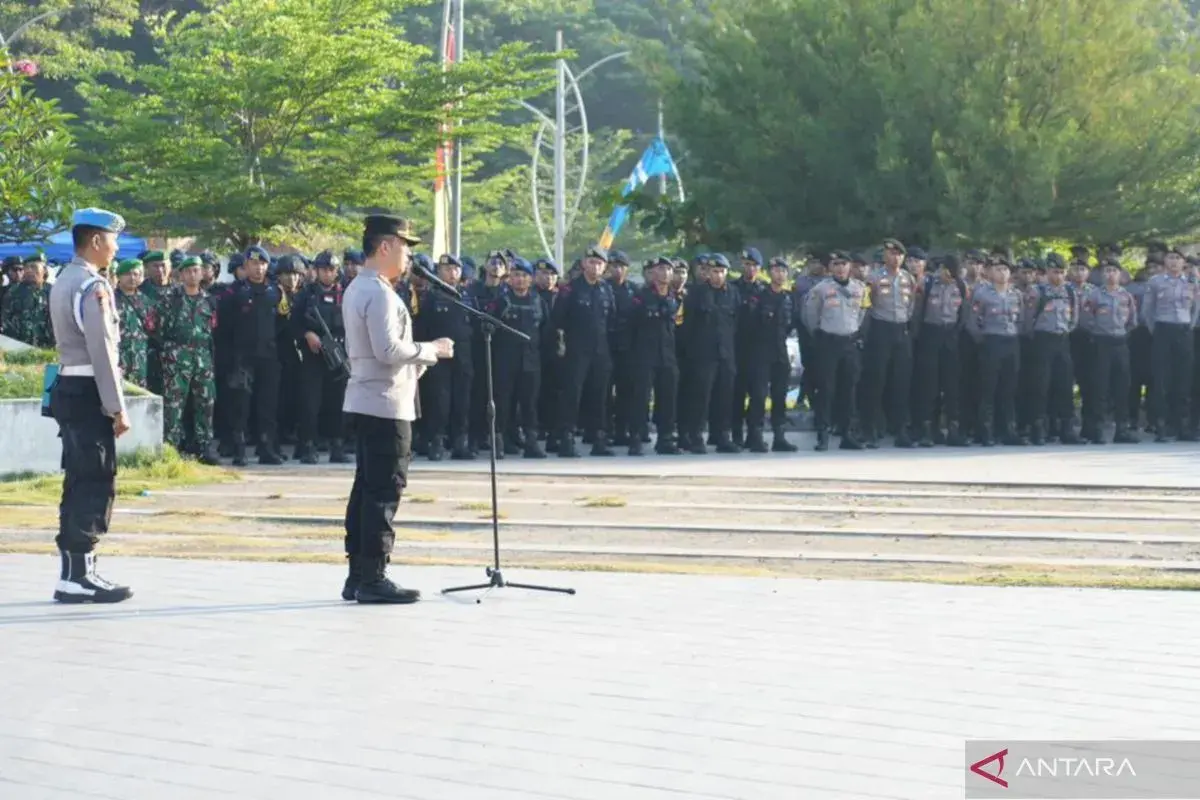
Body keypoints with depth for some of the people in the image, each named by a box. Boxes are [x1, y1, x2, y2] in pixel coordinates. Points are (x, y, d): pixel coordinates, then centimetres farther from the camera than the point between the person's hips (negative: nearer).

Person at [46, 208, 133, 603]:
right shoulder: (93, 286, -15)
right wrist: (117, 407, -16)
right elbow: (102, 351, -19)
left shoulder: (62, 282, 15)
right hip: (88, 393, -10)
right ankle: (79, 575, -7)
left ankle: (73, 571, 15)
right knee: (97, 483, -7)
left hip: (68, 388, 10)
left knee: (80, 482, 12)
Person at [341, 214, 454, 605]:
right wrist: (431, 350, -11)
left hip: (366, 399, 10)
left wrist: (419, 359, 14)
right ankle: (373, 578, -7)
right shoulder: (378, 292, -16)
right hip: (385, 402, -10)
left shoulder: (357, 289, 16)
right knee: (384, 491, -8)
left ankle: (358, 576, 14)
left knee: (367, 486, 11)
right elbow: (389, 349, -24)